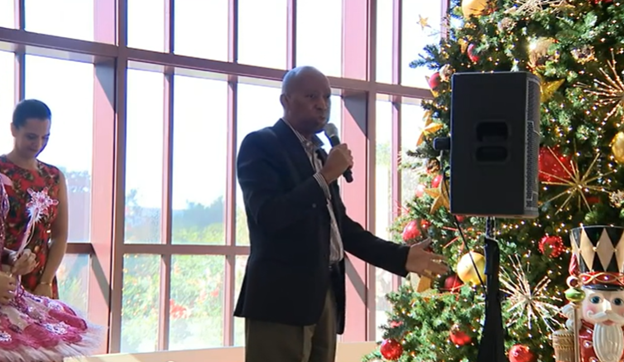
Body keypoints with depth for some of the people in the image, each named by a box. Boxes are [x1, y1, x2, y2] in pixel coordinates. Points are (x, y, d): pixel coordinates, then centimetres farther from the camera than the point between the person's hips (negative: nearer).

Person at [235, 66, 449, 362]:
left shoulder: (320, 154, 21)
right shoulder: (260, 145, -4)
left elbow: (340, 225, 22)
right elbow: (268, 216, -18)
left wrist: (401, 256, 16)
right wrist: (325, 177, -16)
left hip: (326, 294, 8)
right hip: (282, 295, -8)